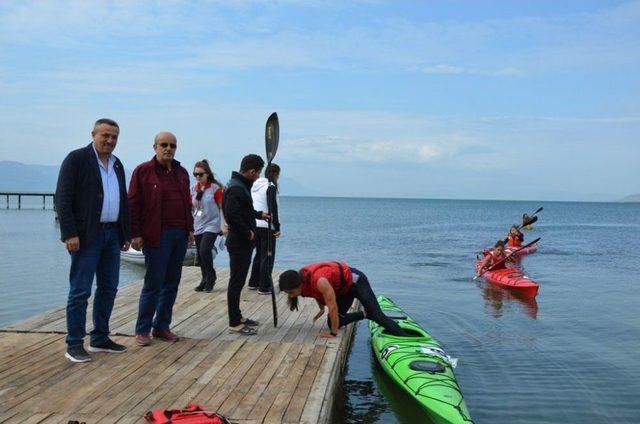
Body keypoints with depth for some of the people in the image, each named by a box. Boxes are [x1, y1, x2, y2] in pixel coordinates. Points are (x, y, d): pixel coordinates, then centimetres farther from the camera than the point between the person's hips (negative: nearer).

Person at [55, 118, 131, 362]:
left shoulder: (117, 164, 15)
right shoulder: (76, 159, -5)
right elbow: (63, 199, -11)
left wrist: (126, 234, 14)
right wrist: (69, 234, -18)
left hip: (112, 234, 7)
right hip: (87, 235, -7)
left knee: (108, 289, 11)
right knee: (80, 291, -3)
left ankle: (100, 339, 22)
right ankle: (74, 344, 6)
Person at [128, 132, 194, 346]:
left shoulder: (181, 172, 15)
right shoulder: (143, 171, -3)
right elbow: (133, 204, -6)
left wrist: (190, 229, 14)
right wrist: (135, 234, -11)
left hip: (180, 234, 6)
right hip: (157, 236, -6)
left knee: (172, 283, 9)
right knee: (153, 283, -3)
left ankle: (162, 326, 20)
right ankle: (142, 330, 9)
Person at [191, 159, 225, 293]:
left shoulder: (216, 187, -8)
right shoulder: (194, 188, 7)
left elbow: (222, 207, -6)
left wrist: (223, 225, -11)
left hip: (212, 225, -6)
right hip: (198, 226, 6)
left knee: (204, 251, -17)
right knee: (200, 255, 9)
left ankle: (211, 278, 3)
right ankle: (205, 280, 26)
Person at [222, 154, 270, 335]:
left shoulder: (241, 185, 13)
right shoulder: (236, 188, -20)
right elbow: (232, 215, -29)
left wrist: (259, 214, 29)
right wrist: (247, 232, -20)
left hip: (242, 241, 11)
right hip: (239, 242, -11)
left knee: (238, 280, 16)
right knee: (236, 282, -4)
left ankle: (238, 317, 26)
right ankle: (234, 323, 3)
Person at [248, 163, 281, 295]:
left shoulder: (255, 186, 12)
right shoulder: (271, 187, -12)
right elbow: (273, 208, -17)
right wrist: (277, 227, -13)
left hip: (254, 225, 8)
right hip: (266, 226, -8)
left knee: (259, 254, 20)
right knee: (267, 256, 0)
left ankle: (253, 283, 27)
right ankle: (264, 287, 1)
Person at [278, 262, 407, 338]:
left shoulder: (319, 281, -41)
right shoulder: (302, 279, -15)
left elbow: (332, 307, -35)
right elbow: (315, 293, 10)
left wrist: (333, 333, -28)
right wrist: (321, 309, 21)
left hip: (355, 280, -8)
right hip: (344, 289, 8)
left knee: (377, 316, -11)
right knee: (334, 323, 4)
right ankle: (365, 314, 21)